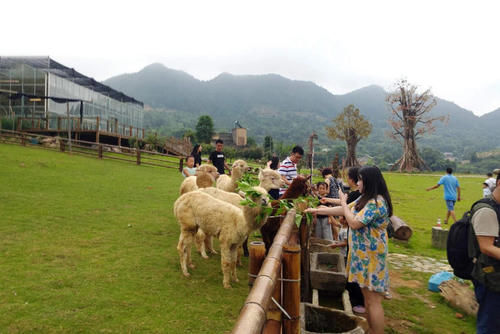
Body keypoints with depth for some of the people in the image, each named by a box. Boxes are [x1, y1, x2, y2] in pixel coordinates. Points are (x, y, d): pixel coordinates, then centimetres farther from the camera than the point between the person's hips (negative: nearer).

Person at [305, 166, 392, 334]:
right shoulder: (364, 199, 10)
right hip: (362, 253, 10)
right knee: (367, 295, 17)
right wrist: (317, 210, 16)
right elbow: (343, 210, 16)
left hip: (371, 257, -10)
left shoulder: (377, 203, -20)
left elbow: (354, 223, -23)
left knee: (373, 300, -1)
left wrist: (343, 203, -10)